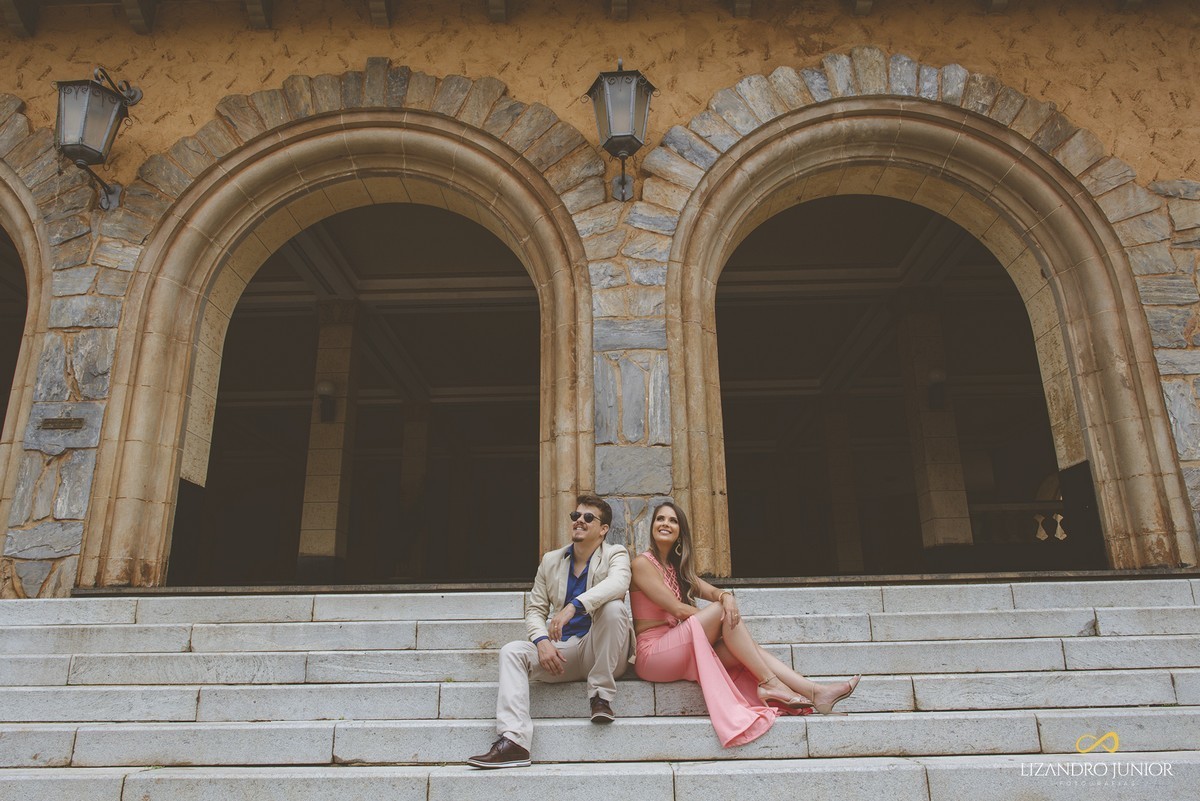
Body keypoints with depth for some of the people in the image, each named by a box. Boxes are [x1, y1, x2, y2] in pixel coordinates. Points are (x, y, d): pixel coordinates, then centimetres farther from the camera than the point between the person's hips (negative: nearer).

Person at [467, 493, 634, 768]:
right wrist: (542, 640, -13)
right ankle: (513, 740, -29)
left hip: (603, 654, -4)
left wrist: (574, 606, -38)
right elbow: (536, 609, 11)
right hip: (563, 652, 4)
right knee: (512, 651, -19)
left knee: (613, 607, -31)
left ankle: (601, 694, -18)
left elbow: (618, 583, -24)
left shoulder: (615, 554, 1)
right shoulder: (550, 561, 14)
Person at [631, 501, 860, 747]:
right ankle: (768, 682, -18)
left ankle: (816, 692, -16)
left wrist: (726, 596, -19)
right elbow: (677, 609, -14)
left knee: (746, 647, -10)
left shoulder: (677, 567, 19)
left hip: (678, 652, 7)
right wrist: (716, 616, -8)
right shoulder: (643, 563, -7)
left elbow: (712, 591, 4)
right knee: (721, 610, -21)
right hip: (652, 652, -7)